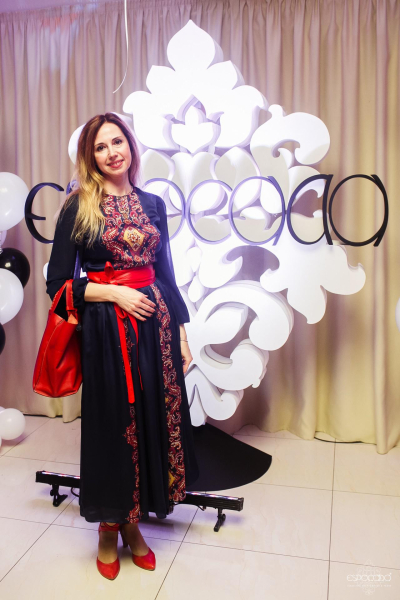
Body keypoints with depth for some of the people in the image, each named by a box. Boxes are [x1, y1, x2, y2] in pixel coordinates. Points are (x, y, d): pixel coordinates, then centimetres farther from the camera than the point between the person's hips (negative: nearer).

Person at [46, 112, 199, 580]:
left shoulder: (152, 204, 10)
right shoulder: (78, 207, -2)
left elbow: (166, 273, 12)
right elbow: (58, 283, -4)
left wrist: (182, 332, 9)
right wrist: (114, 292, -14)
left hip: (155, 324, 4)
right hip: (106, 331, -3)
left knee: (152, 422, 9)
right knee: (111, 427, 6)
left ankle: (133, 525, 31)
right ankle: (108, 530, 30)